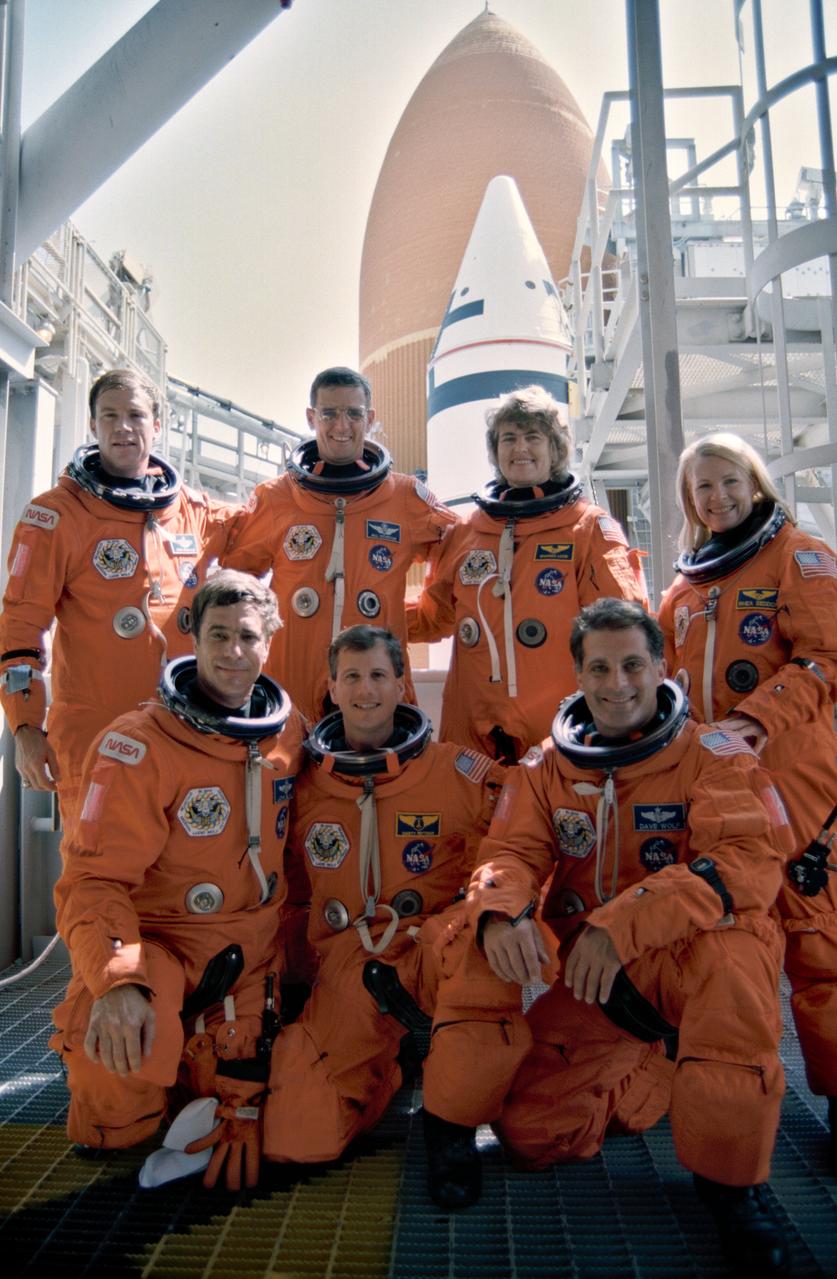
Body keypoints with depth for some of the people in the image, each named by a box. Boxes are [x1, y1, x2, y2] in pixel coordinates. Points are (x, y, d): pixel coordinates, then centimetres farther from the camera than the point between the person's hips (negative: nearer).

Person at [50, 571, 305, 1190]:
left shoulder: (290, 730, 0)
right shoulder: (138, 745, -18)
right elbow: (94, 880, -20)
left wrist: (291, 944, 10)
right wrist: (118, 980, -37)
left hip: (251, 956, 5)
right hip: (158, 942, -4)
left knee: (249, 1112, 9)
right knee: (117, 1126, -29)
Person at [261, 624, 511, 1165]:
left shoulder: (458, 771, -3)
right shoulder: (303, 785, 5)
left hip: (434, 952, -1)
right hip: (347, 966, 2)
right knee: (295, 1140, -14)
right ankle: (386, 1068, 18)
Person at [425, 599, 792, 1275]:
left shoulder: (713, 752, -9)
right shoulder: (547, 766, 3)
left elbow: (751, 861, -23)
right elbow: (513, 852, -4)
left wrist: (623, 924, -35)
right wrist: (499, 910, -30)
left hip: (694, 957, -3)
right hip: (591, 978, 4)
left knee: (733, 951, -37)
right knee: (529, 1130, -4)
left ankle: (731, 1179, -16)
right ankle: (645, 1074, 27)